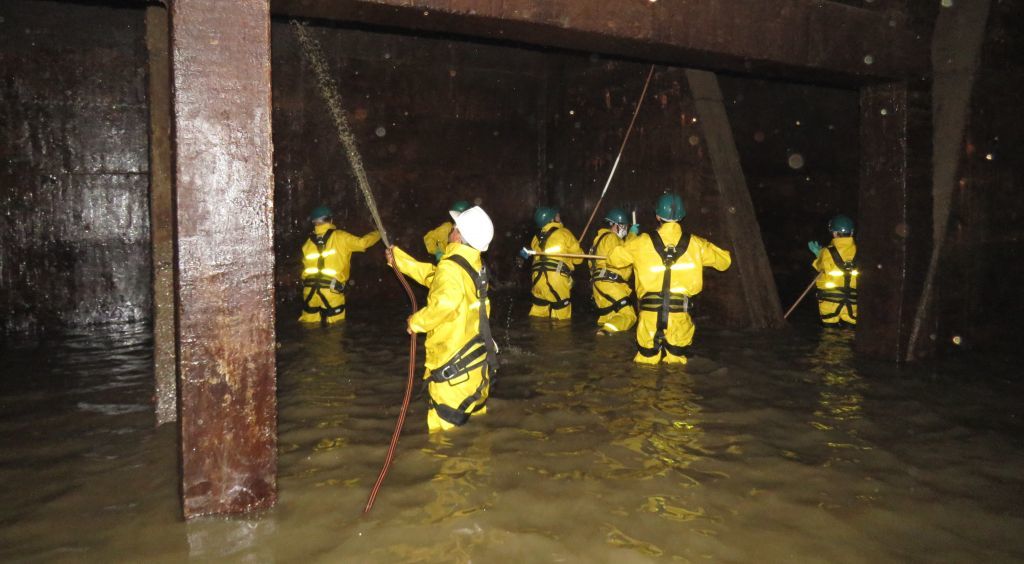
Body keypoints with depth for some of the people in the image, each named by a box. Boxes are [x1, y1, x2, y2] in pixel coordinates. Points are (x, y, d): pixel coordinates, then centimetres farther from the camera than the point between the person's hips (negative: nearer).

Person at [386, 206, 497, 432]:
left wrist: (416, 322, -23)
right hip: (477, 360, 9)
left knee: (446, 428, -1)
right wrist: (399, 258, 28)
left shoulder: (451, 267, -21)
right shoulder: (474, 264, 7)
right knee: (474, 420, 21)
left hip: (453, 365, -9)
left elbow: (446, 301, -40)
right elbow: (432, 275, 21)